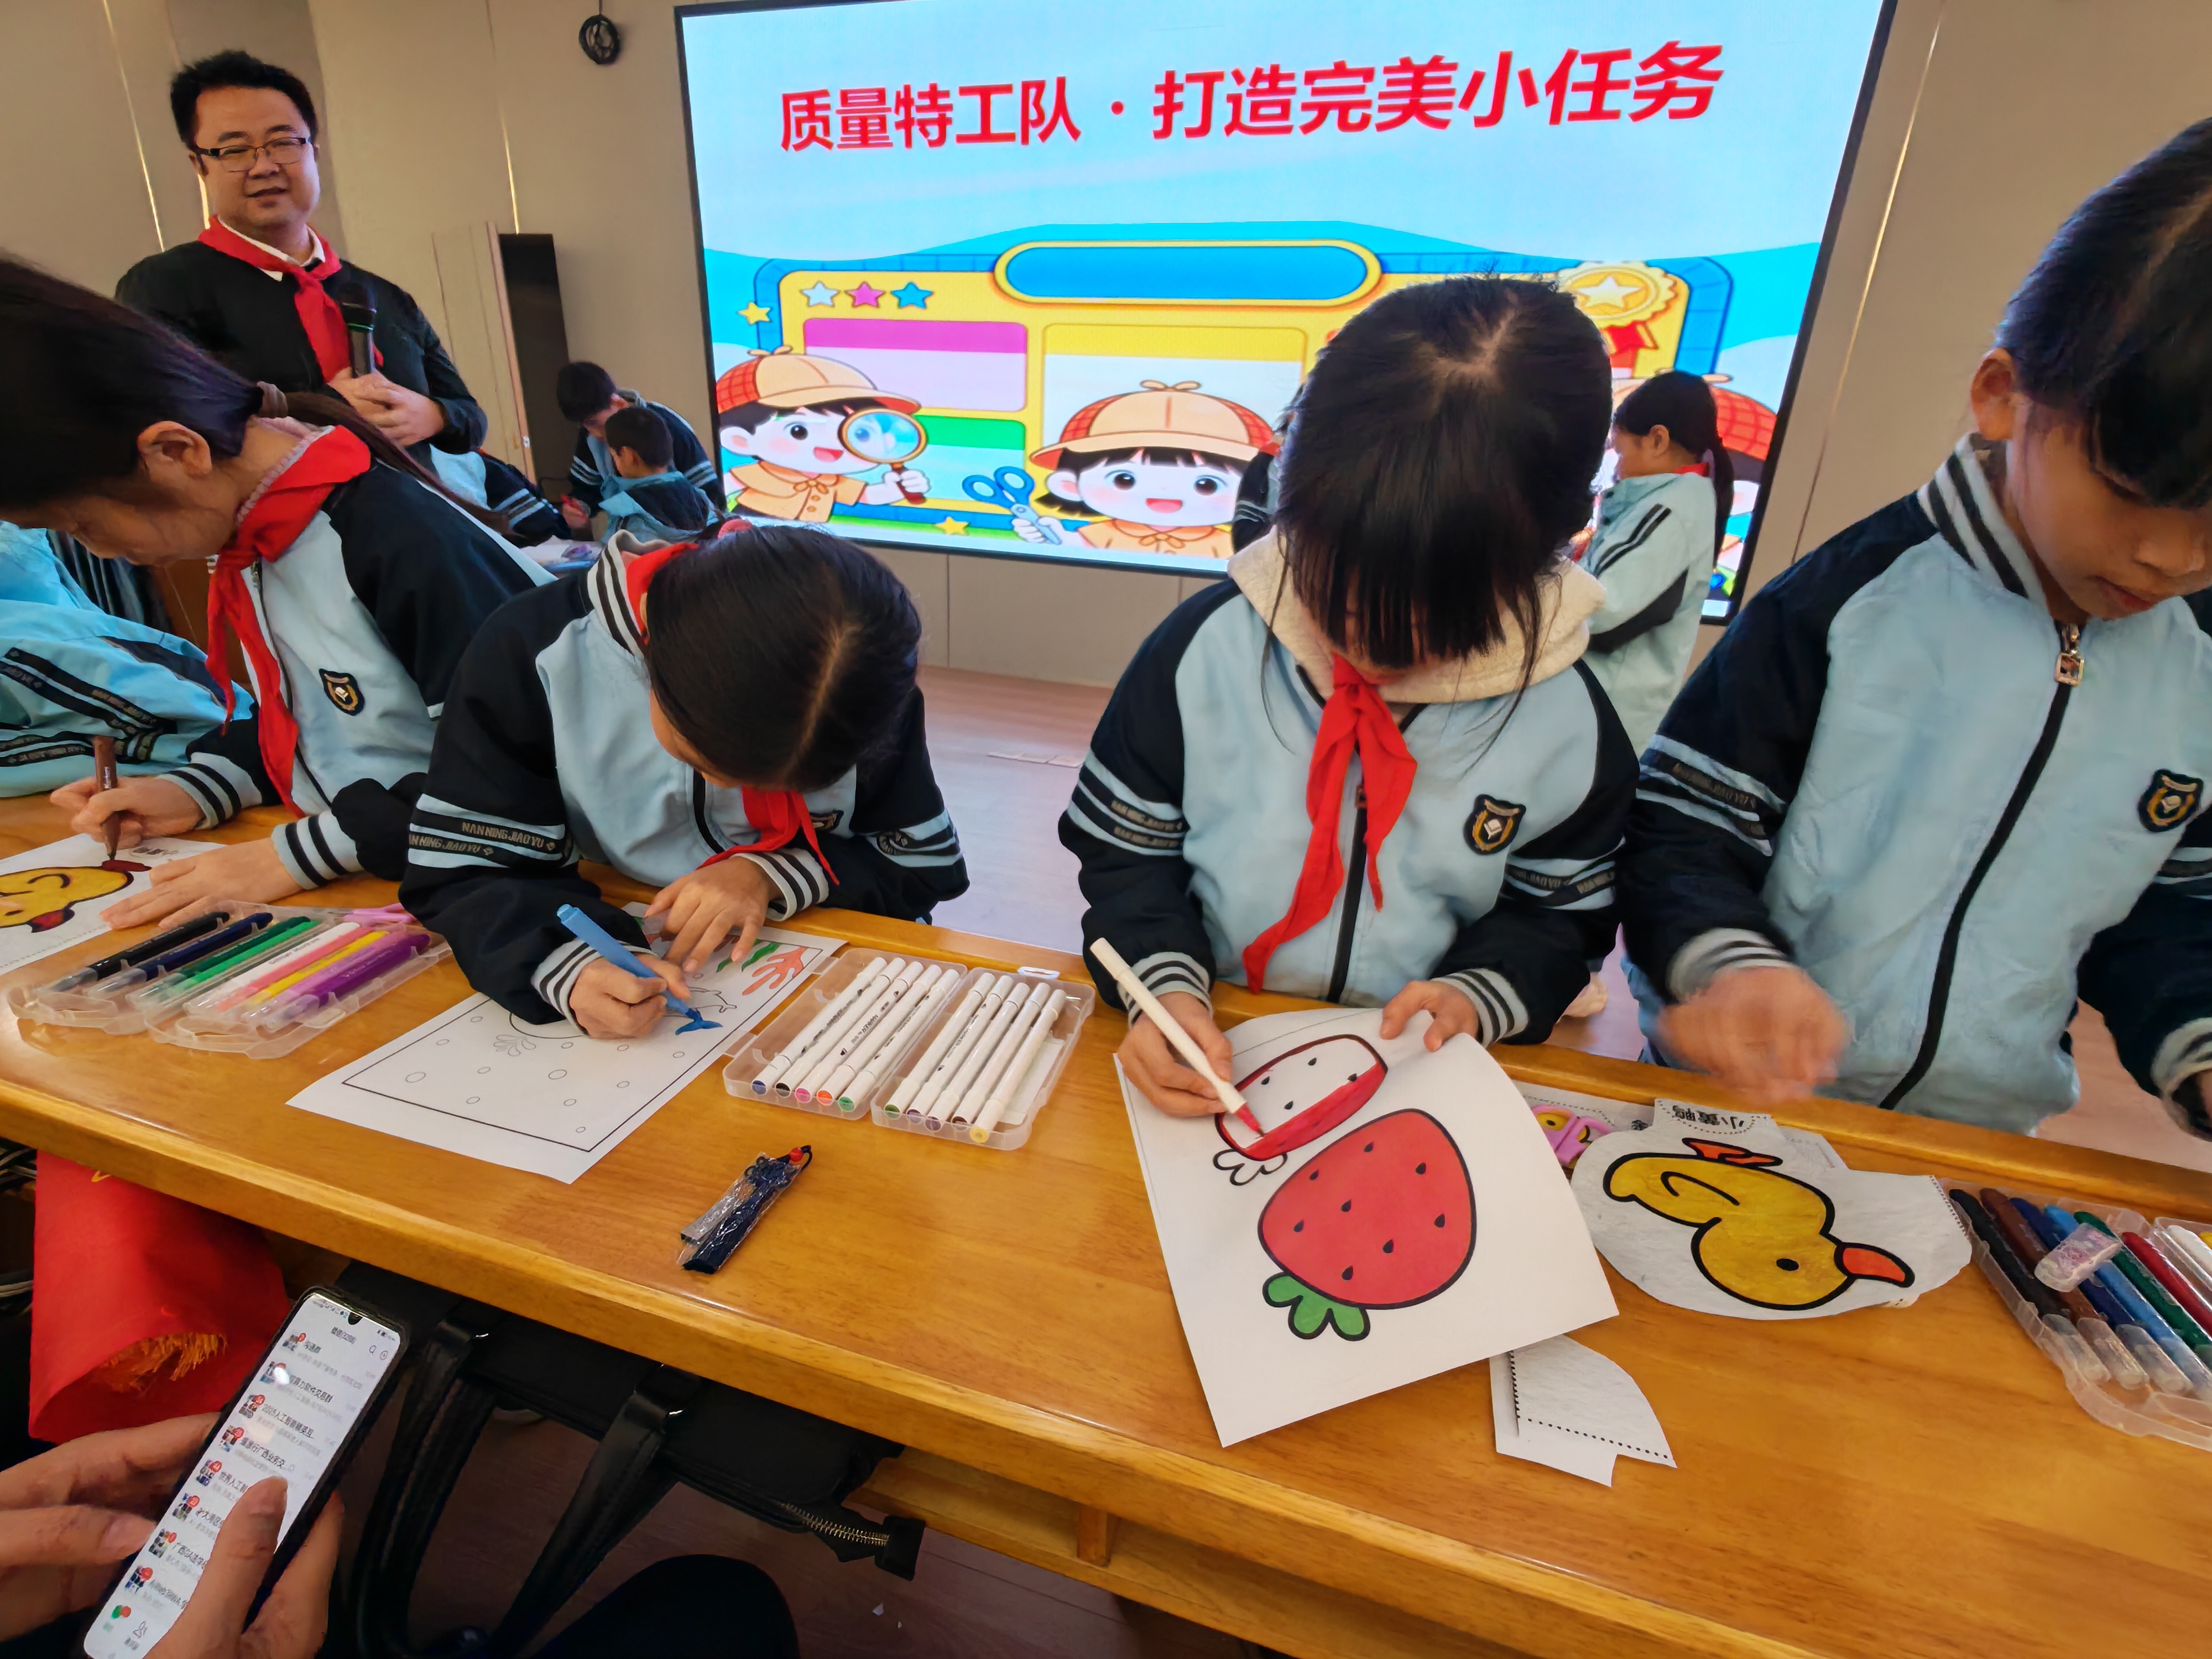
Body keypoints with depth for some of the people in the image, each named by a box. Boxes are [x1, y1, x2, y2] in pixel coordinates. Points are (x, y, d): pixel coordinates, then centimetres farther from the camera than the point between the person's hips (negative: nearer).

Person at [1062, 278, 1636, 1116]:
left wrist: (1479, 997, -12)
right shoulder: (1205, 648, -10)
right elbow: (1124, 850, -3)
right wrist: (1164, 984, -18)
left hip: (1417, 1074, 1)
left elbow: (1560, 913, 7)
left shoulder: (1566, 720, -7)